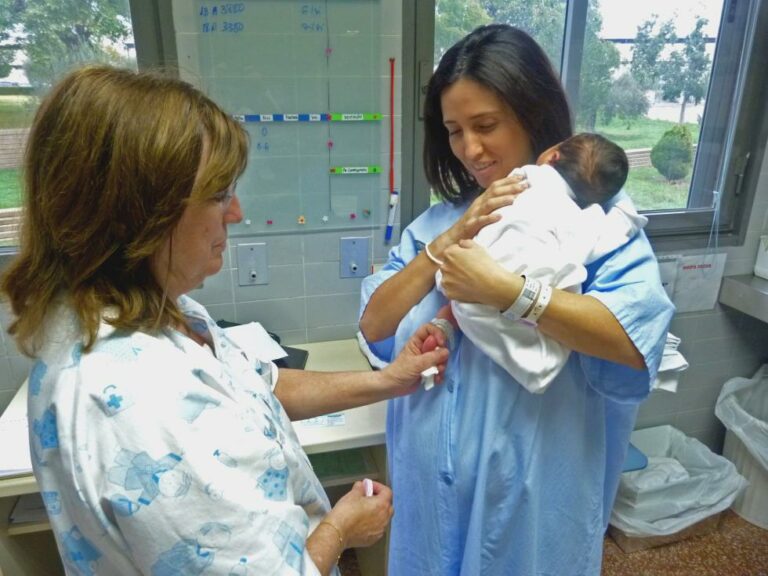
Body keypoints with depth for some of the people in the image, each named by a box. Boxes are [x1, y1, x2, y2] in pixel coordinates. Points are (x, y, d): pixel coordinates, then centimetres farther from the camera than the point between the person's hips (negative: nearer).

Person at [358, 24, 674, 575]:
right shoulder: (438, 219, 2)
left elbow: (638, 338, -26)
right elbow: (373, 327, -7)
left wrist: (501, 288, -29)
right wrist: (448, 242, -17)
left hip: (531, 491, -4)